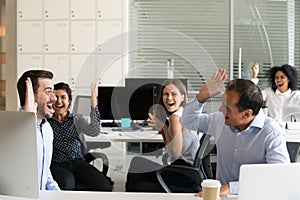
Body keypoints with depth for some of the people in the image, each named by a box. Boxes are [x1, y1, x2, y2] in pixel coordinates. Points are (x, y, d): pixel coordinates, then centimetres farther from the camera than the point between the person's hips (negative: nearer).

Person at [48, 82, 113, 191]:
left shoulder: (77, 119, 12)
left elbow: (94, 132, -8)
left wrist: (94, 103, -13)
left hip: (78, 162, 3)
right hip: (58, 165, -3)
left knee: (105, 185, -22)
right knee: (67, 183, -39)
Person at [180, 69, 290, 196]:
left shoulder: (272, 134, -14)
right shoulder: (221, 120, 5)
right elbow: (188, 120, 20)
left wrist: (231, 188, -31)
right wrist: (201, 97, 0)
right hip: (220, 194, 4)